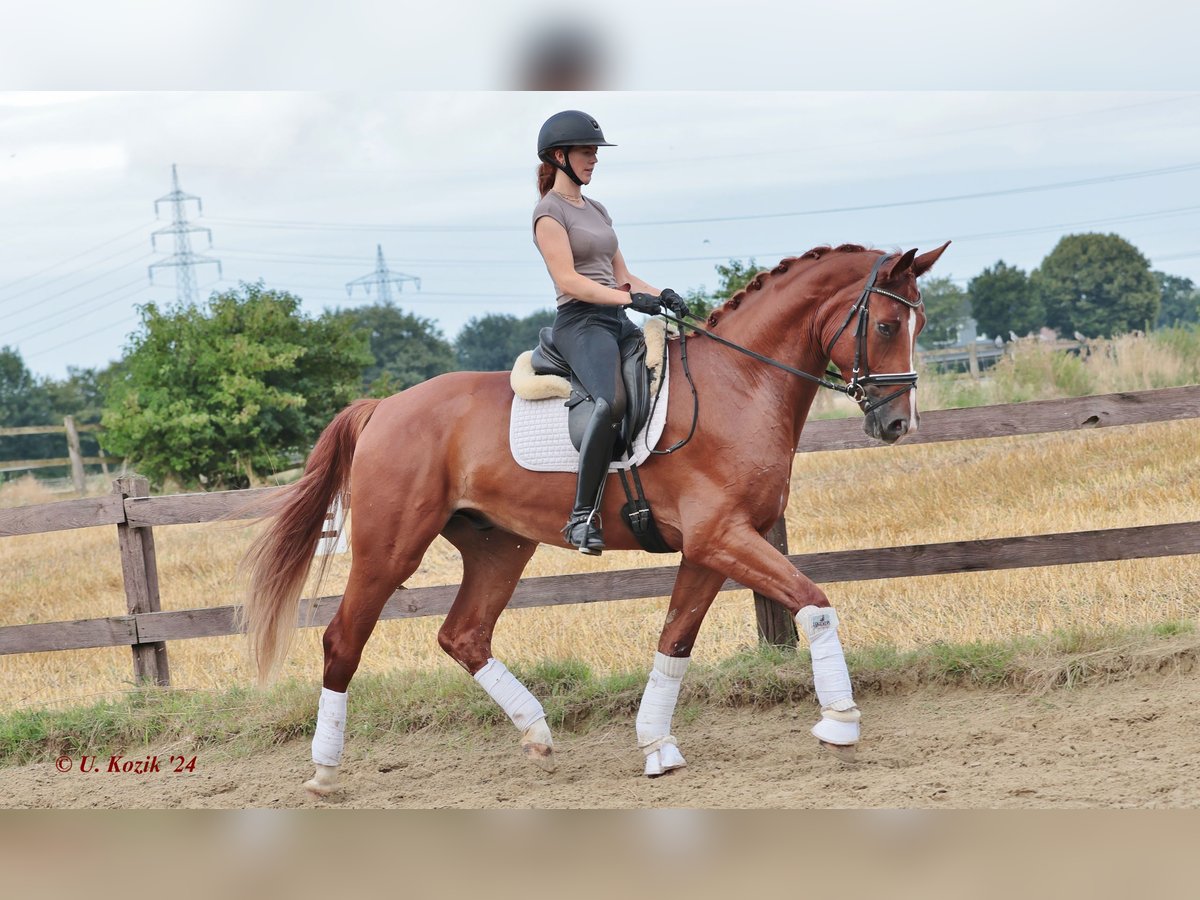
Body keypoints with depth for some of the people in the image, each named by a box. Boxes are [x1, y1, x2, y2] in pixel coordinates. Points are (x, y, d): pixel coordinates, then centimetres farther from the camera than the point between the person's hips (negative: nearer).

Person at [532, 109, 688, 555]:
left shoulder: (596, 210, 23)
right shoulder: (550, 212, -3)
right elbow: (568, 281, -13)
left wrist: (660, 294, 3)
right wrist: (630, 298, -21)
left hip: (617, 322, 9)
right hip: (580, 322, -9)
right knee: (613, 401, -34)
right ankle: (583, 516, -32)